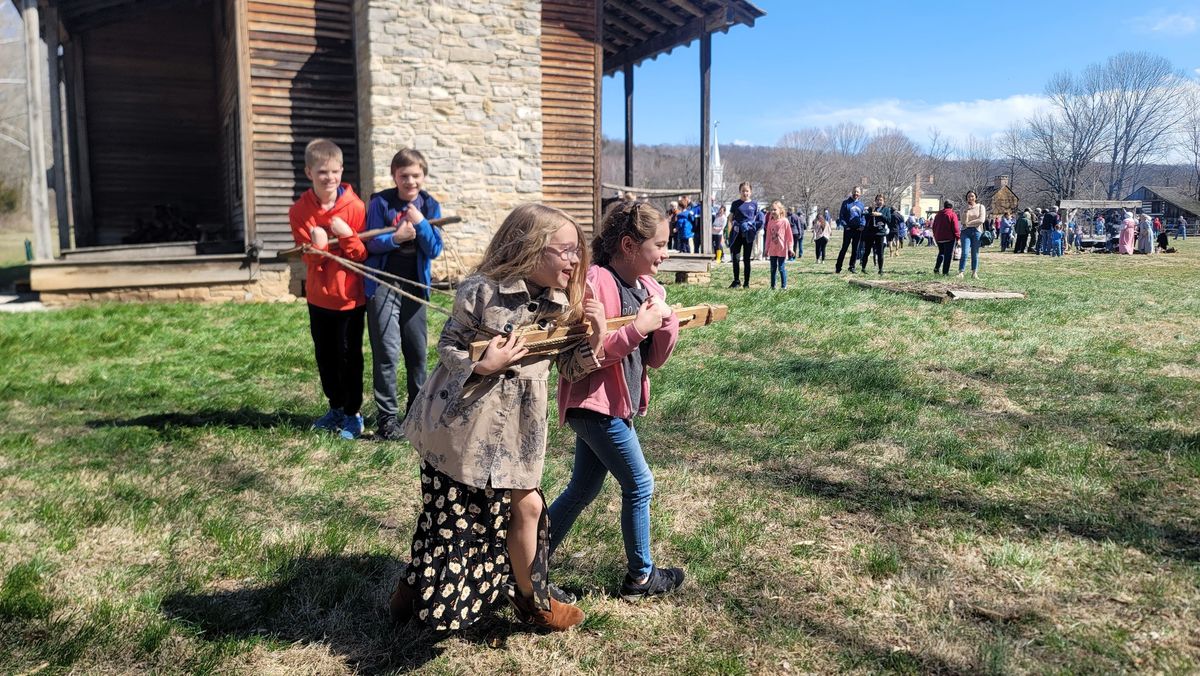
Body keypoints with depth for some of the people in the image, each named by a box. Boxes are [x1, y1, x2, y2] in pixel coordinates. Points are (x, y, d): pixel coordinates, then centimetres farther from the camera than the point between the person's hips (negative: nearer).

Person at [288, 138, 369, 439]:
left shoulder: (355, 206, -13)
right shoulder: (299, 211, -7)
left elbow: (364, 255, -9)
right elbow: (309, 259, -6)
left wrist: (347, 236, -27)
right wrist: (318, 247, -28)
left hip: (350, 296, -3)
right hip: (319, 296, 3)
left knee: (349, 356, 3)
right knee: (325, 356, 15)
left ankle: (353, 414, 18)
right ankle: (336, 408, 33)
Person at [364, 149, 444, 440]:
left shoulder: (430, 206, 3)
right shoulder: (380, 202, -5)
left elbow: (435, 249, -3)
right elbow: (370, 243, -7)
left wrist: (420, 223, -17)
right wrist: (395, 237, -23)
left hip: (415, 286, 3)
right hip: (383, 284, -3)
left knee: (418, 351, 11)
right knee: (386, 352, -6)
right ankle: (387, 417, 1)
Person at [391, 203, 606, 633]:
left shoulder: (560, 305, 1)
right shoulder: (482, 291, -16)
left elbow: (569, 369, 3)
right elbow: (447, 346, -9)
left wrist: (593, 342, -14)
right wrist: (482, 366, -25)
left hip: (512, 432, 6)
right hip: (461, 425, -6)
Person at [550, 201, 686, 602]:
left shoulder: (649, 288, 7)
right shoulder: (593, 283, -18)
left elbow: (655, 360, 7)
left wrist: (667, 321, -11)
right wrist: (637, 327, -26)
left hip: (617, 404, 9)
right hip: (595, 405, -9)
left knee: (583, 491, 15)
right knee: (640, 486, 3)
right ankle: (641, 576, 22)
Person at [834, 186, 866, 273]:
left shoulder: (862, 205, 10)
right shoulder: (846, 202, -2)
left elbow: (863, 216, 14)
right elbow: (841, 216, -2)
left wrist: (862, 225, -3)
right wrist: (845, 225, -12)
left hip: (858, 230, 4)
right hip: (848, 229, -4)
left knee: (855, 249, 8)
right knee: (844, 248, -5)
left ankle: (852, 266, 17)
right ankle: (838, 267, -1)